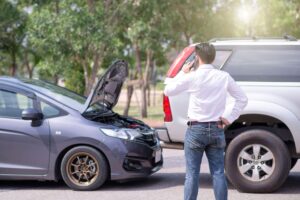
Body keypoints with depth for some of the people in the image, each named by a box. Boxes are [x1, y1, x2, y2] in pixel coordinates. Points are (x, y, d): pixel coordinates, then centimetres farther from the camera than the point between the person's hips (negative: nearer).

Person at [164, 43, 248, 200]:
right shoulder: (224, 77, 1)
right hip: (217, 129, 3)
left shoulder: (192, 77, -9)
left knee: (192, 174, 2)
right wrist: (229, 118, 6)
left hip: (196, 129, -3)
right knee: (218, 174, 6)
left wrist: (182, 73, 10)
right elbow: (242, 99, 6)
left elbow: (168, 91, 3)